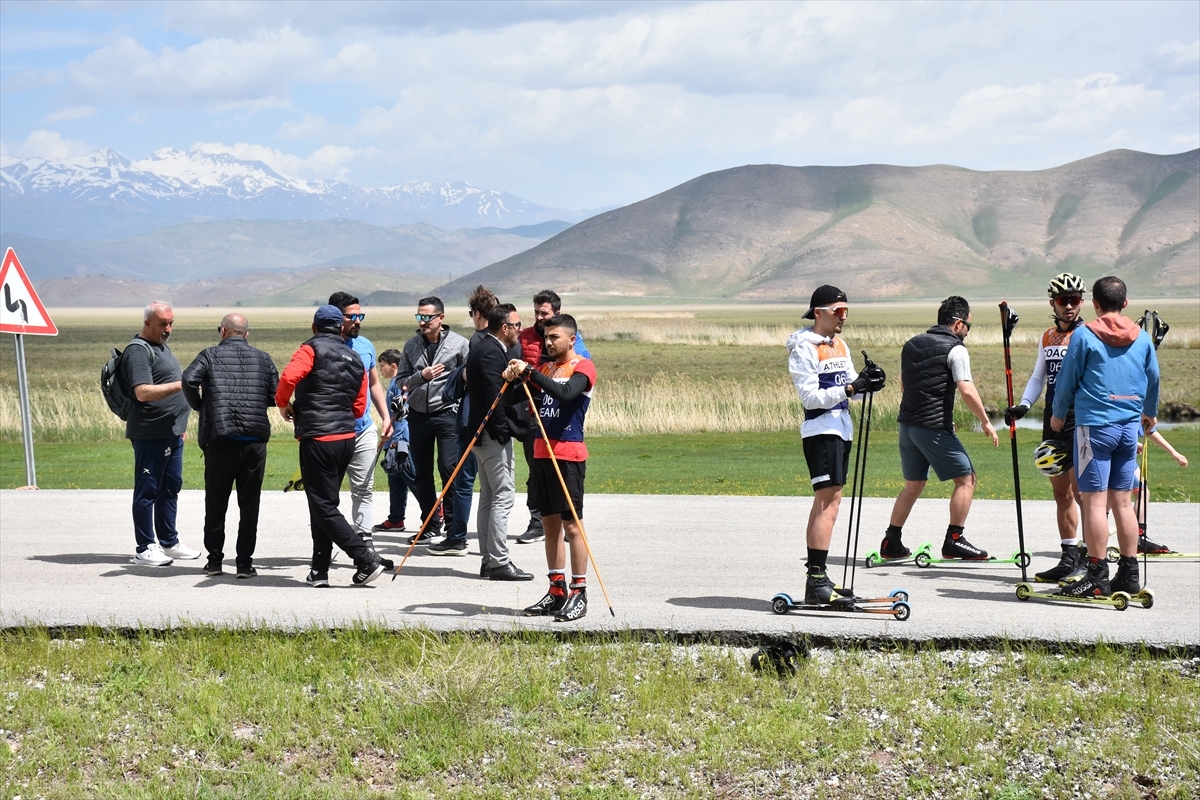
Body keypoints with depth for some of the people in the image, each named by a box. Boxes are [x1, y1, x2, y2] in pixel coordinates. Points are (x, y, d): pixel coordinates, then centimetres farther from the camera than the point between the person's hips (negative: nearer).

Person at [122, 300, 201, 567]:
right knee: (147, 490, -4)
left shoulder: (161, 347, 18)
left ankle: (169, 542, 22)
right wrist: (179, 385, -30)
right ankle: (145, 550, -1)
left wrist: (180, 425, 26)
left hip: (171, 432, 10)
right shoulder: (138, 350, -13)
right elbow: (143, 392, -24)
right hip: (150, 434, -10)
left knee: (170, 488, 14)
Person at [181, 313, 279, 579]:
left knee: (216, 502, 10)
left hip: (220, 439, -1)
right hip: (255, 440, 1)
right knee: (249, 503, 6)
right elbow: (276, 395, 8)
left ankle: (214, 560, 14)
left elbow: (189, 380, -13)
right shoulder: (262, 358, 10)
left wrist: (199, 406, 5)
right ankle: (244, 562, 5)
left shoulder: (210, 355, 3)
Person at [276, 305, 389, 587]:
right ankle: (319, 570, 14)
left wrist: (283, 404, -2)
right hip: (347, 437, 7)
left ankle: (367, 560, -10)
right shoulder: (355, 359, 16)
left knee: (323, 507, -3)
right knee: (324, 503, 15)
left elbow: (288, 377, -20)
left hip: (317, 438, -7)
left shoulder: (312, 350, -4)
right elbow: (359, 407, 16)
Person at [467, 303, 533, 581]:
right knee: (503, 495, -9)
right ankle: (498, 562, -10)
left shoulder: (483, 348, 17)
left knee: (488, 496, 12)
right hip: (493, 433, -11)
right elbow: (495, 396, -23)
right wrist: (503, 430, -20)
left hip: (483, 433, 11)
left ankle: (489, 560, 16)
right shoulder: (491, 353, -16)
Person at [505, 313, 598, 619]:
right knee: (550, 523, 9)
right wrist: (512, 380, -6)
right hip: (541, 453, 7)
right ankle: (557, 591, 14)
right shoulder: (546, 368, 17)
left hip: (568, 455, -7)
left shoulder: (583, 367, -5)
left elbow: (565, 393, -24)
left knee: (571, 524, -6)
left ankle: (579, 594, -3)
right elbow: (517, 399, 14)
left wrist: (529, 373, -25)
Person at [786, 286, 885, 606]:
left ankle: (816, 579, 16)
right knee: (829, 502, -15)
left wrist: (866, 381, -5)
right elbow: (811, 397, -17)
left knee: (824, 501, 11)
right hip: (821, 430, -9)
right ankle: (817, 582, -18)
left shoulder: (840, 345, 16)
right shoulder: (804, 348, -11)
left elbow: (848, 387, 16)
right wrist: (851, 388, -24)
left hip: (841, 429, 9)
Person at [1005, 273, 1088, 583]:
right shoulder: (1047, 337, 15)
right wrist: (1023, 405, 7)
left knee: (1080, 490, -13)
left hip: (1081, 419, -7)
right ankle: (1070, 558, 14)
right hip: (1053, 420, 7)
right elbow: (1038, 377, 22)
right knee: (1061, 492, 9)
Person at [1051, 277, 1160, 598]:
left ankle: (1097, 577, -8)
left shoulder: (1084, 335, -5)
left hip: (1095, 424, -5)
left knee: (1094, 500, -5)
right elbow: (1153, 379, 20)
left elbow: (1067, 379, -1)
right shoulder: (1142, 338, 9)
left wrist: (1059, 414, 17)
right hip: (1130, 426, 5)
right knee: (1122, 500, 11)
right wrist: (1150, 413, 39)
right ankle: (1129, 574, 11)